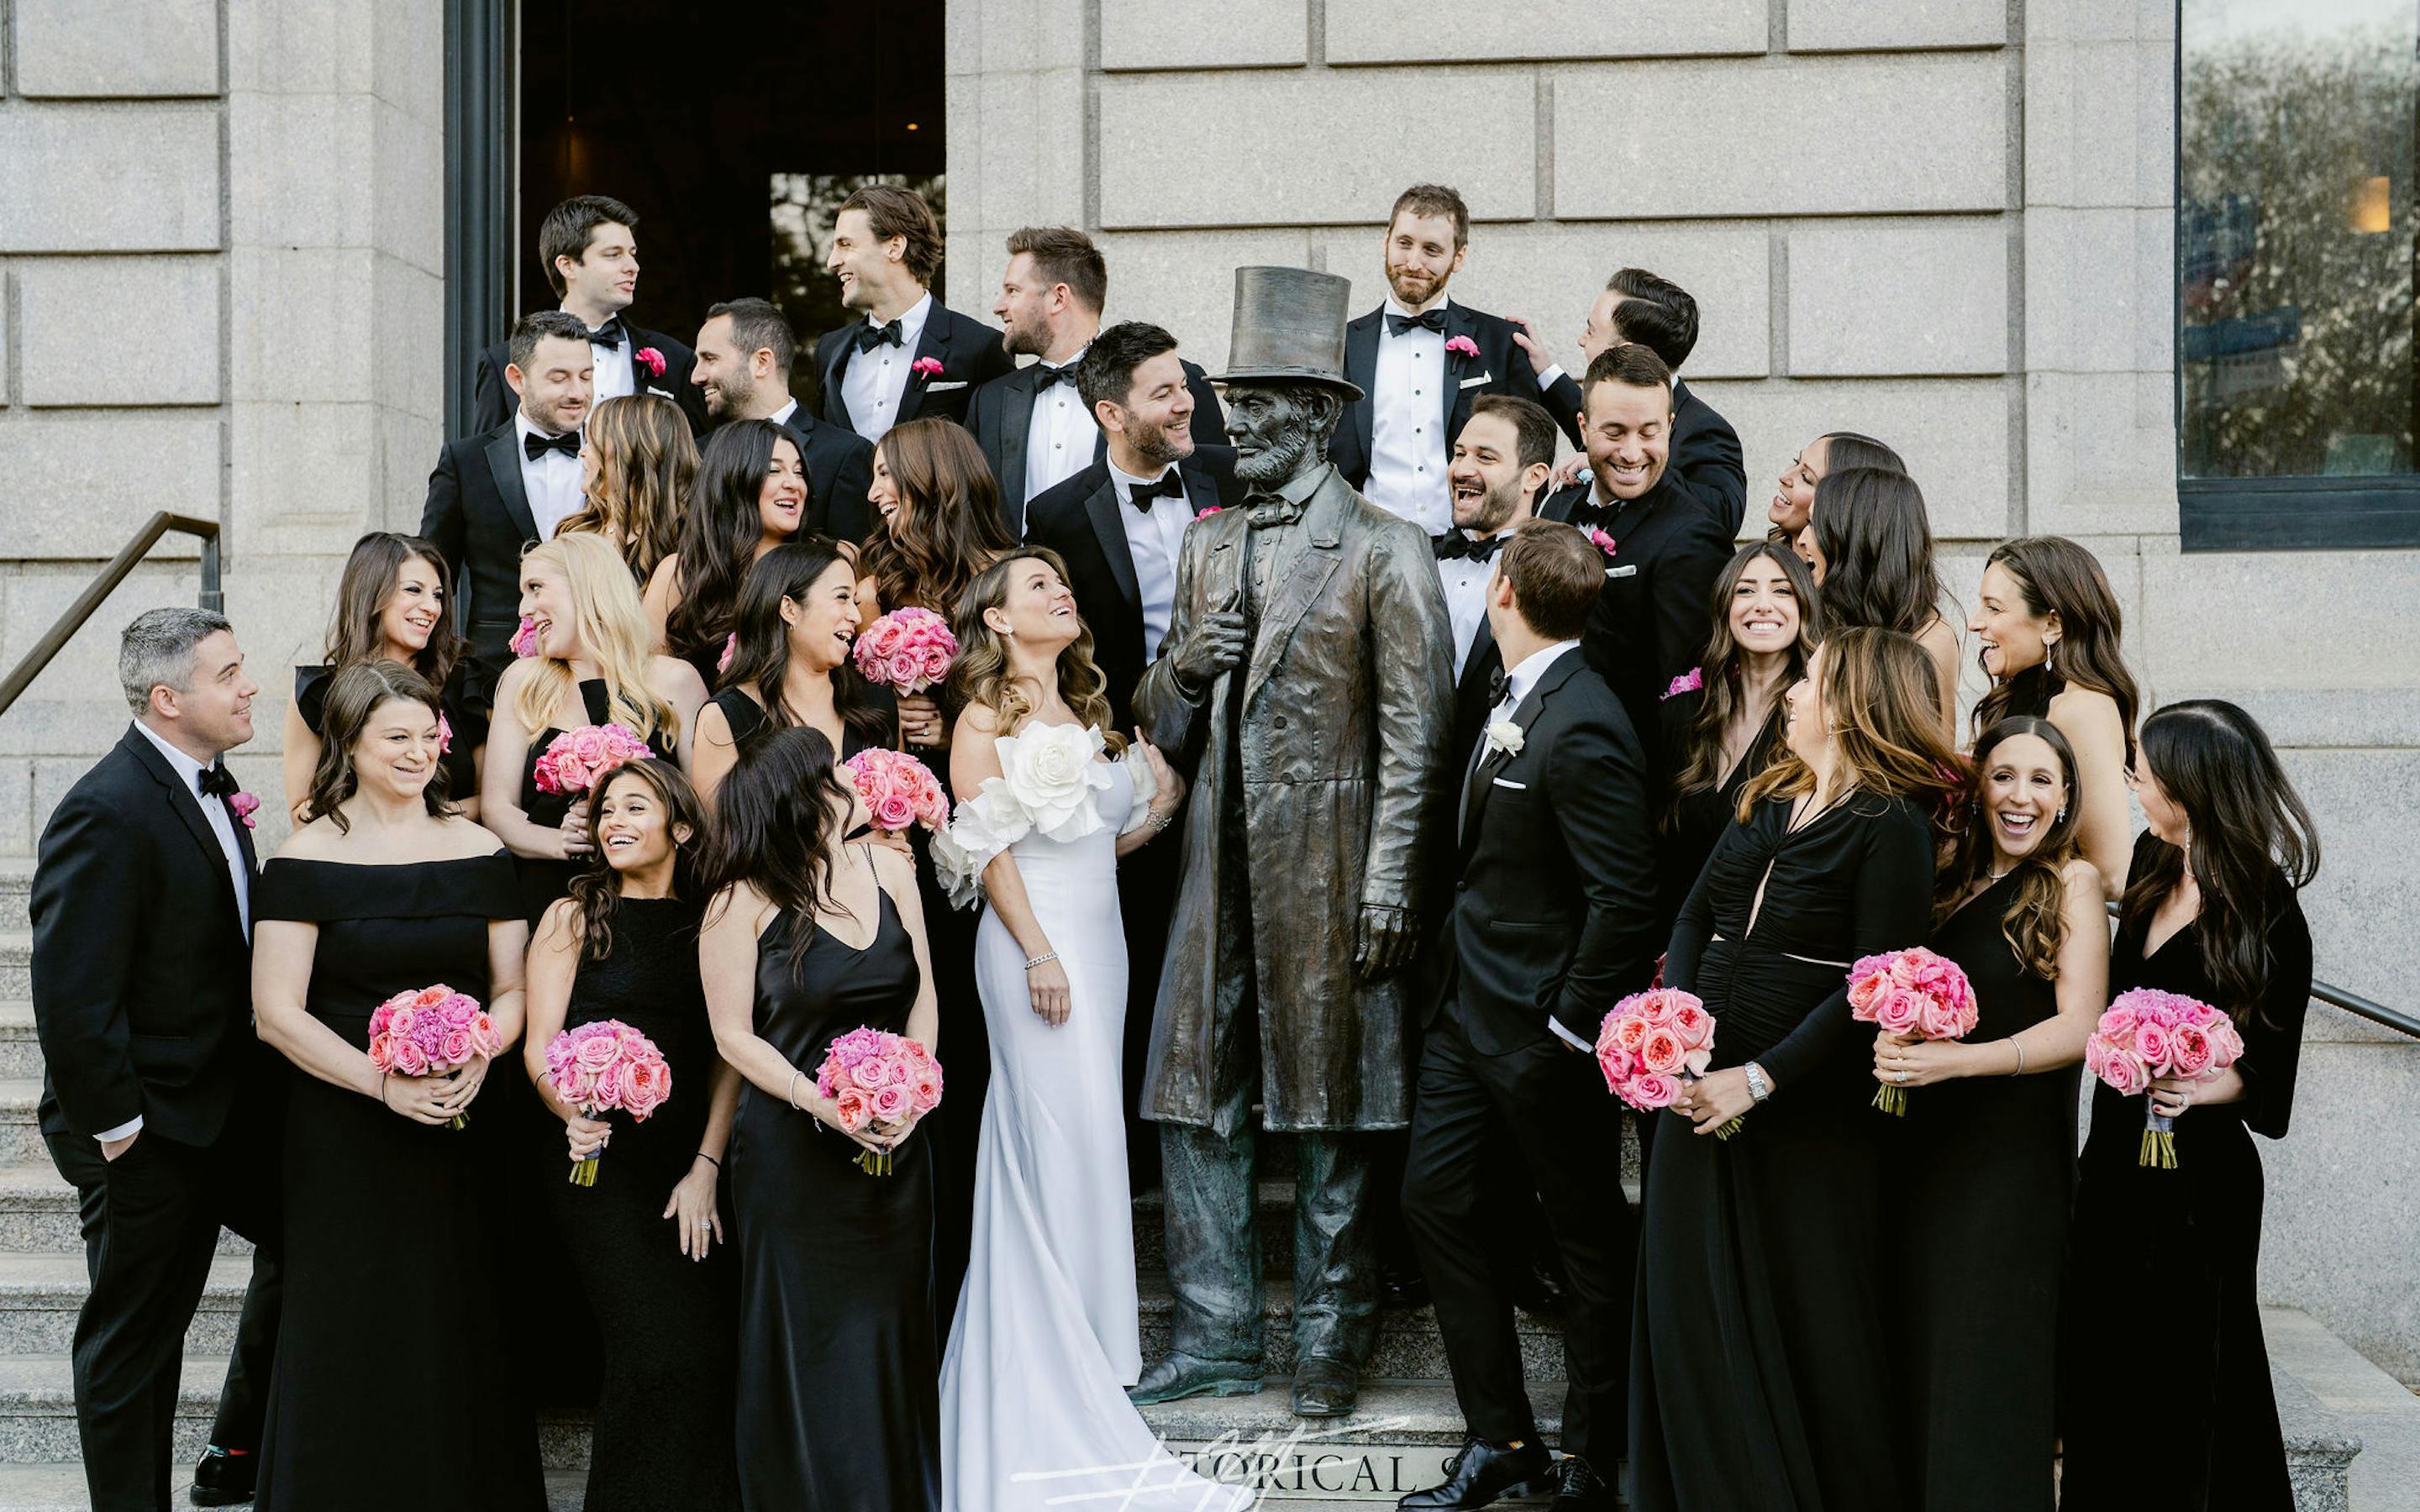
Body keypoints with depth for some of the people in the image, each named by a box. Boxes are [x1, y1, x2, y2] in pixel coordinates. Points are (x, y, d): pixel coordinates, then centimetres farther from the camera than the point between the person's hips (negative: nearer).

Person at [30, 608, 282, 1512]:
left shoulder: (209, 786, 3)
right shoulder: (106, 814, -25)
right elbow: (70, 997, -27)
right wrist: (115, 1127, -21)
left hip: (232, 1105, 9)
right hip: (152, 1133, -9)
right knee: (135, 1340, 7)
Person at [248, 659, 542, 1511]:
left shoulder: (478, 851, 6)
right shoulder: (309, 860, -5)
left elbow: (511, 989, 8)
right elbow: (277, 1012, -8)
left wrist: (477, 1058, -13)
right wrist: (383, 1081, -19)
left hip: (463, 1124, 3)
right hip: (344, 1133, -3)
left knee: (466, 1334, 7)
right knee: (354, 1337, 3)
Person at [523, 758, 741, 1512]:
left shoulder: (708, 921, 10)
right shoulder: (574, 916, 4)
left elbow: (728, 1054, 6)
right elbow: (539, 1046, 0)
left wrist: (706, 1167, -5)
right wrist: (574, 1114, -21)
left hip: (690, 1162, 3)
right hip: (600, 1160, -3)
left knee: (714, 1349, -7)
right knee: (659, 1350, -14)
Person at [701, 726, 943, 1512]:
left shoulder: (885, 868, 4)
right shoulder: (744, 901, -9)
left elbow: (922, 992, 7)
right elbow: (734, 1035, -8)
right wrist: (822, 1103, -18)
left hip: (893, 1141, 4)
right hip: (793, 1147, -4)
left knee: (893, 1322, 11)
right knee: (808, 1334, 4)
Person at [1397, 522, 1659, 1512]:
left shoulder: (1582, 731, -23)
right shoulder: (1511, 698, 6)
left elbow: (1624, 900, -25)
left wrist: (1570, 1034, -20)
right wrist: (1457, 970, 13)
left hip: (1542, 1028, -9)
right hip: (1469, 1005, 9)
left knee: (1588, 1238, 7)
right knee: (1436, 1202, 11)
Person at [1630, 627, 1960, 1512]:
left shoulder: (1892, 828, -12)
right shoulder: (1767, 802, 10)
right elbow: (1695, 916, 11)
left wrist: (1760, 1077, -21)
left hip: (1811, 1110, -7)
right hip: (1700, 1097, 7)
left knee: (1809, 1323, 4)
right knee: (1692, 1308, 12)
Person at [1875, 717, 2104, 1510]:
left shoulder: (2070, 883, -4)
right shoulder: (1952, 883, 12)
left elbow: (2079, 1027, -13)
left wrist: (1956, 1061, -23)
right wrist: (1894, 1043, -3)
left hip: (2012, 1157, -5)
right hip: (1926, 1147, 5)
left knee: (1983, 1364, -1)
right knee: (1917, 1352, 9)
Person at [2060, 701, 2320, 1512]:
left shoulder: (2266, 918, -16)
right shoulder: (2153, 866, 3)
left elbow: (2268, 1074, -12)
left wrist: (2207, 1088, -29)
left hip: (2196, 1176, -7)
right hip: (2116, 1156, 7)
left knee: (2178, 1376, 4)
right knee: (2100, 1362, 14)